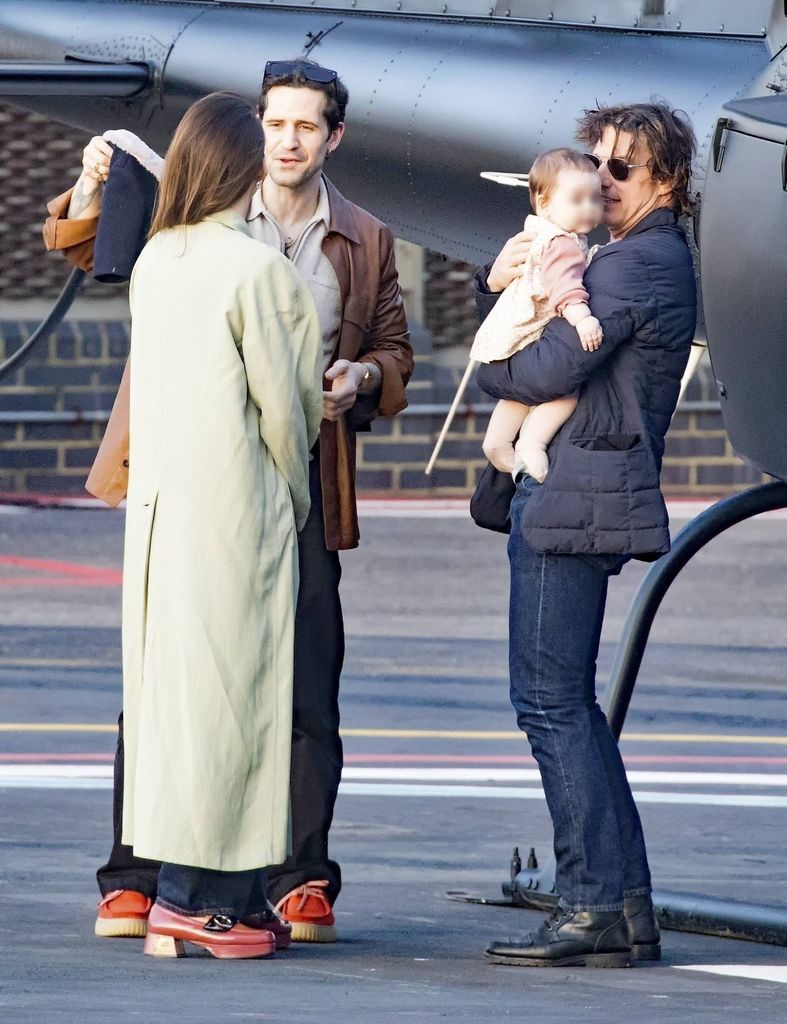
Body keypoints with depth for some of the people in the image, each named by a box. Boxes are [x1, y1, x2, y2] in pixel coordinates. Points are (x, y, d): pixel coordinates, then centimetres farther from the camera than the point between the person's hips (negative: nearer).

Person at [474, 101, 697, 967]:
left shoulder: (636, 265, -12)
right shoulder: (644, 259, 21)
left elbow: (546, 371, -17)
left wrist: (489, 372, 4)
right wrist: (499, 284, 0)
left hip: (575, 500, -11)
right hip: (560, 494, 11)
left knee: (550, 700, -9)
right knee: (565, 703, 11)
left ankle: (594, 904, -10)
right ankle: (625, 903, 12)